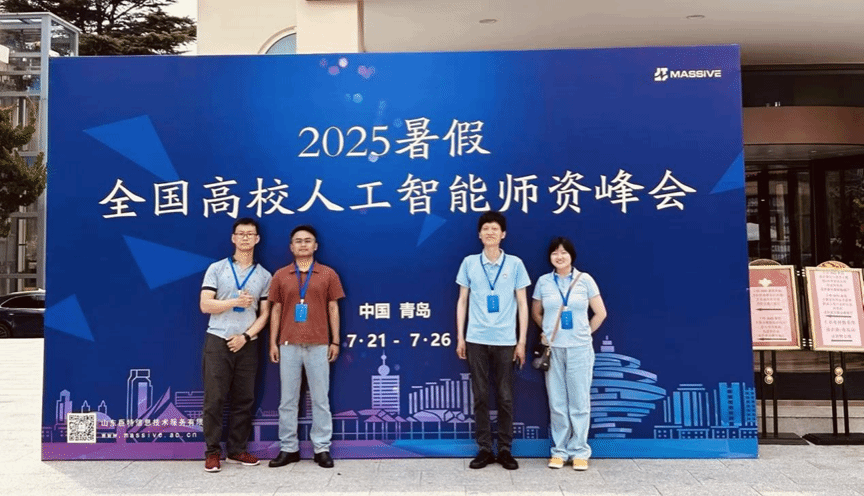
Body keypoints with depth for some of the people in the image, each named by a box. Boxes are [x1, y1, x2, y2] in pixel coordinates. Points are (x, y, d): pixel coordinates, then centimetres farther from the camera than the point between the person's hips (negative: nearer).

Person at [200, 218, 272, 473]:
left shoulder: (264, 275, 8)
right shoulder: (216, 268, 3)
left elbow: (264, 314, 5)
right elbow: (205, 305, -4)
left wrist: (246, 336, -8)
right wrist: (235, 301, -16)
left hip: (248, 344, 2)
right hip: (218, 341, -2)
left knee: (244, 400, 7)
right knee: (214, 399, -1)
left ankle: (237, 449, 19)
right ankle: (212, 451, 10)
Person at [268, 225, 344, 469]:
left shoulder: (328, 274, 5)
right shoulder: (280, 275, 8)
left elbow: (333, 309, 6)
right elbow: (276, 310, 10)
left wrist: (335, 342, 1)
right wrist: (273, 342, 4)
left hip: (319, 345, -1)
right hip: (288, 345, 1)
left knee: (320, 398, 3)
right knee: (288, 399, 7)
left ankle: (322, 448, 11)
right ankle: (288, 448, 16)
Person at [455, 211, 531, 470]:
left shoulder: (515, 264, 1)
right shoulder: (469, 263, 3)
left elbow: (522, 304, 4)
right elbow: (462, 301, 8)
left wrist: (522, 341, 1)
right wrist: (459, 337, 4)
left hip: (505, 340, 0)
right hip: (476, 340, 1)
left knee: (505, 397, 6)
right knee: (480, 396, 7)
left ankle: (505, 449, 20)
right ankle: (484, 449, 18)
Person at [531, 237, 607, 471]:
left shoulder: (585, 280, -1)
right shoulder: (543, 281, 3)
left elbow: (600, 313, 4)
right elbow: (536, 313, 16)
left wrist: (585, 333, 6)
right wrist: (548, 332, 9)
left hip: (579, 349, -1)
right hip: (553, 349, 1)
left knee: (579, 402, 4)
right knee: (557, 403, 6)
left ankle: (579, 451, 15)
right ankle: (559, 450, 18)